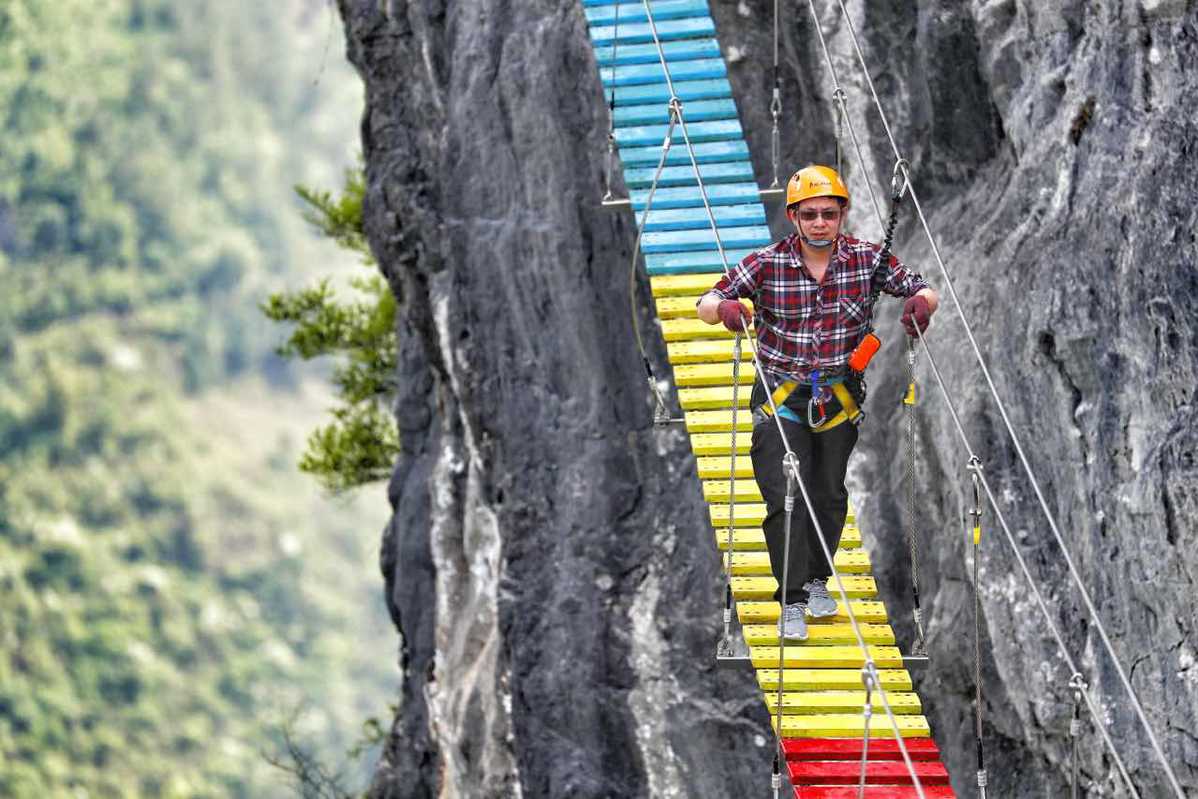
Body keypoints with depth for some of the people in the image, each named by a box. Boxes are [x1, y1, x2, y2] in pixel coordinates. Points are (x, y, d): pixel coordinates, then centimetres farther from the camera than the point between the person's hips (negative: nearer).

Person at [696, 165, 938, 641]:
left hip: (840, 397, 2)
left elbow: (923, 290, -3)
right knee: (786, 496, -10)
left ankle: (817, 580, 35)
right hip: (781, 395, -2)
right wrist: (725, 307, -36)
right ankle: (792, 601, 0)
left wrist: (921, 302, -27)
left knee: (831, 496, 12)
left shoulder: (866, 259, -7)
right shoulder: (767, 264, -11)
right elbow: (707, 304, -12)